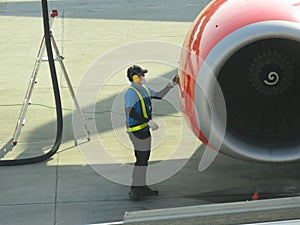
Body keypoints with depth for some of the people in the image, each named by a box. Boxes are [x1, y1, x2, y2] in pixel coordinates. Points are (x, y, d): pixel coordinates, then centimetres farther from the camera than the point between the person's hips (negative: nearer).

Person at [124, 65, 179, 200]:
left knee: (144, 159, 15)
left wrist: (170, 85, 16)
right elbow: (131, 113, -25)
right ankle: (134, 190, -4)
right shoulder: (131, 93, -18)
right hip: (137, 131, -10)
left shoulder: (144, 89, 11)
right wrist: (149, 121, -25)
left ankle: (142, 187, 25)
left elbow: (159, 96, 25)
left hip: (144, 129, 10)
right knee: (141, 160, -9)